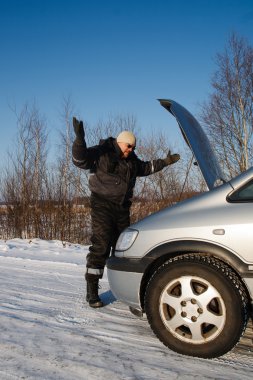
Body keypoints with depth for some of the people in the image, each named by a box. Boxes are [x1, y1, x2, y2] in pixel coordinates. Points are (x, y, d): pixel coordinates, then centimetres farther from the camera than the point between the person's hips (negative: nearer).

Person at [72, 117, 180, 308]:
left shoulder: (131, 160, 16)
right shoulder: (101, 152, -6)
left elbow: (145, 167, 32)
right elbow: (81, 160, -18)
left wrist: (165, 161, 32)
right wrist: (80, 139, -33)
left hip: (122, 207, 8)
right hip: (103, 205, -7)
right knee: (100, 246, -14)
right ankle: (92, 291, -9)